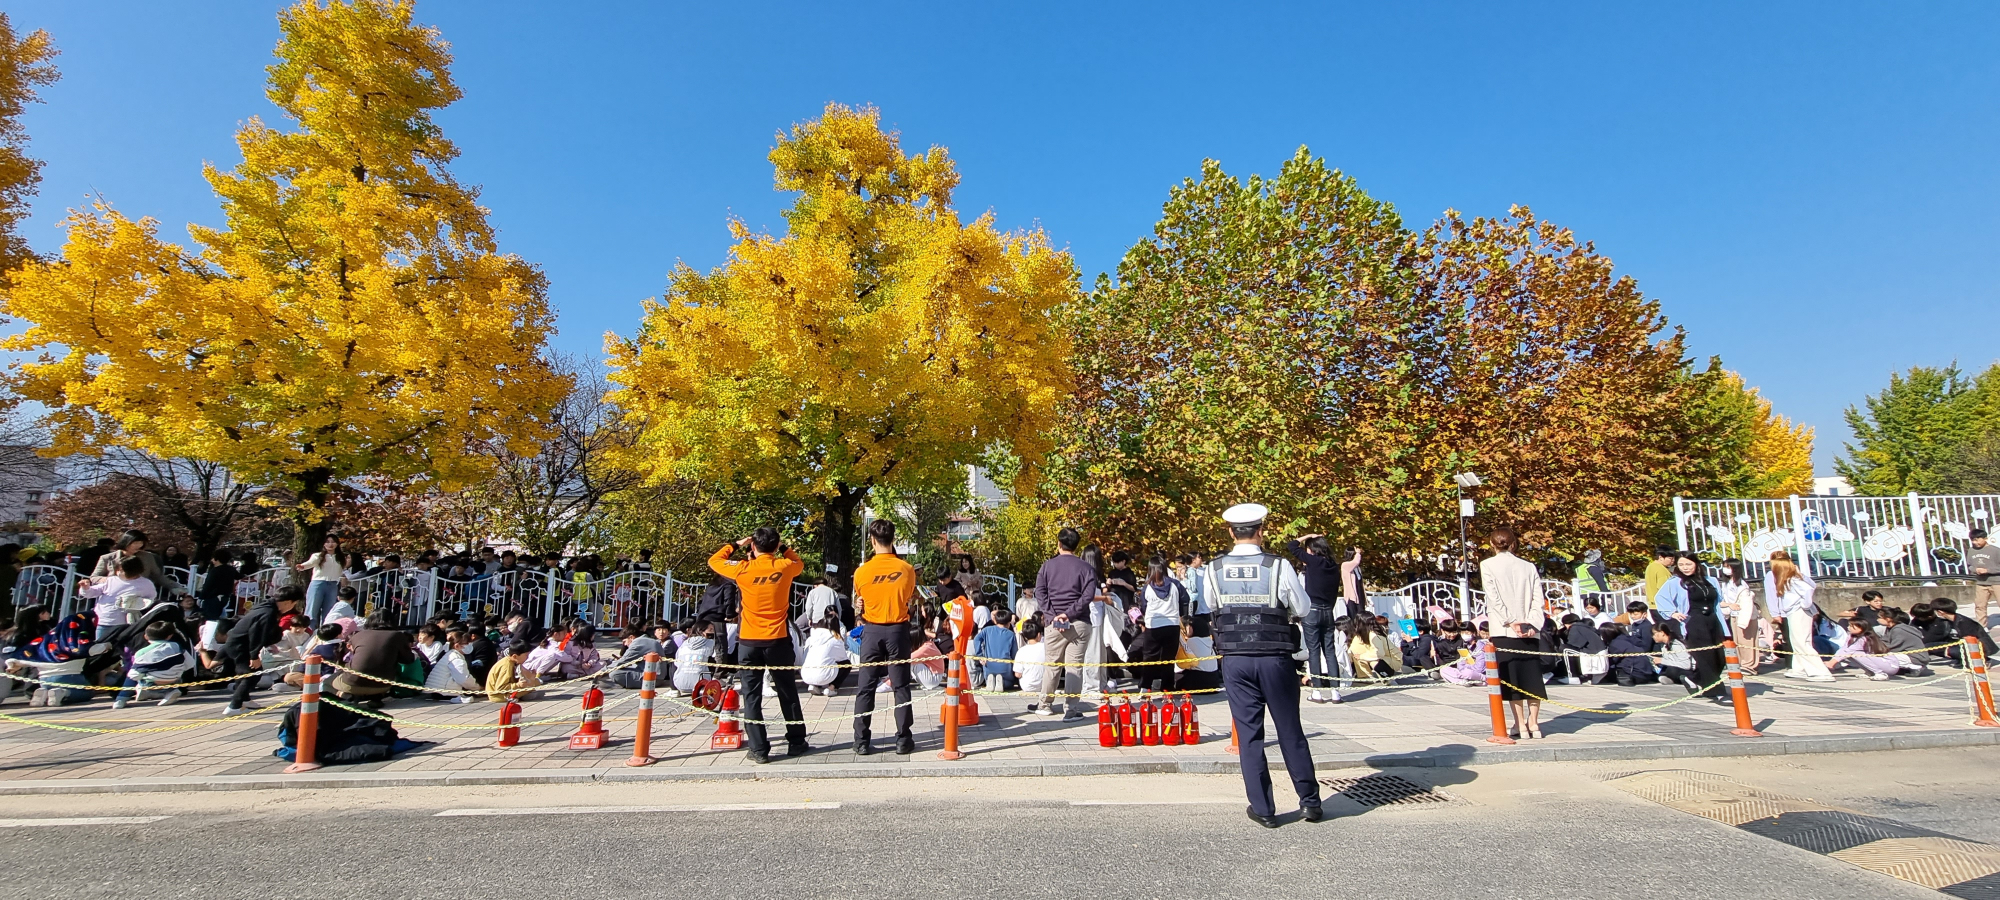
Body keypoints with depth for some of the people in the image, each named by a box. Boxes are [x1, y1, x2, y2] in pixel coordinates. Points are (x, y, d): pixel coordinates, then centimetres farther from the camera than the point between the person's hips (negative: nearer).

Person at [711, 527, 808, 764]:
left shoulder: (743, 569, -6)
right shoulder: (785, 566, -2)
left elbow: (714, 561, 12)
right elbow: (800, 563, 23)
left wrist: (736, 545, 19)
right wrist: (784, 548, 21)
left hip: (749, 641, -1)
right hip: (778, 640, 1)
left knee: (752, 696, 5)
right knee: (788, 693, 13)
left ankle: (759, 750, 5)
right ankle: (796, 743, 20)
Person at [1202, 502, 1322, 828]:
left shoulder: (1214, 570, -4)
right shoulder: (1279, 566, -10)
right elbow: (1302, 608, -1)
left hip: (1234, 660, 1)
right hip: (1274, 658, -1)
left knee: (1248, 733, 8)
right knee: (1290, 730, 12)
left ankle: (1263, 809, 13)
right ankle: (1309, 801, 22)